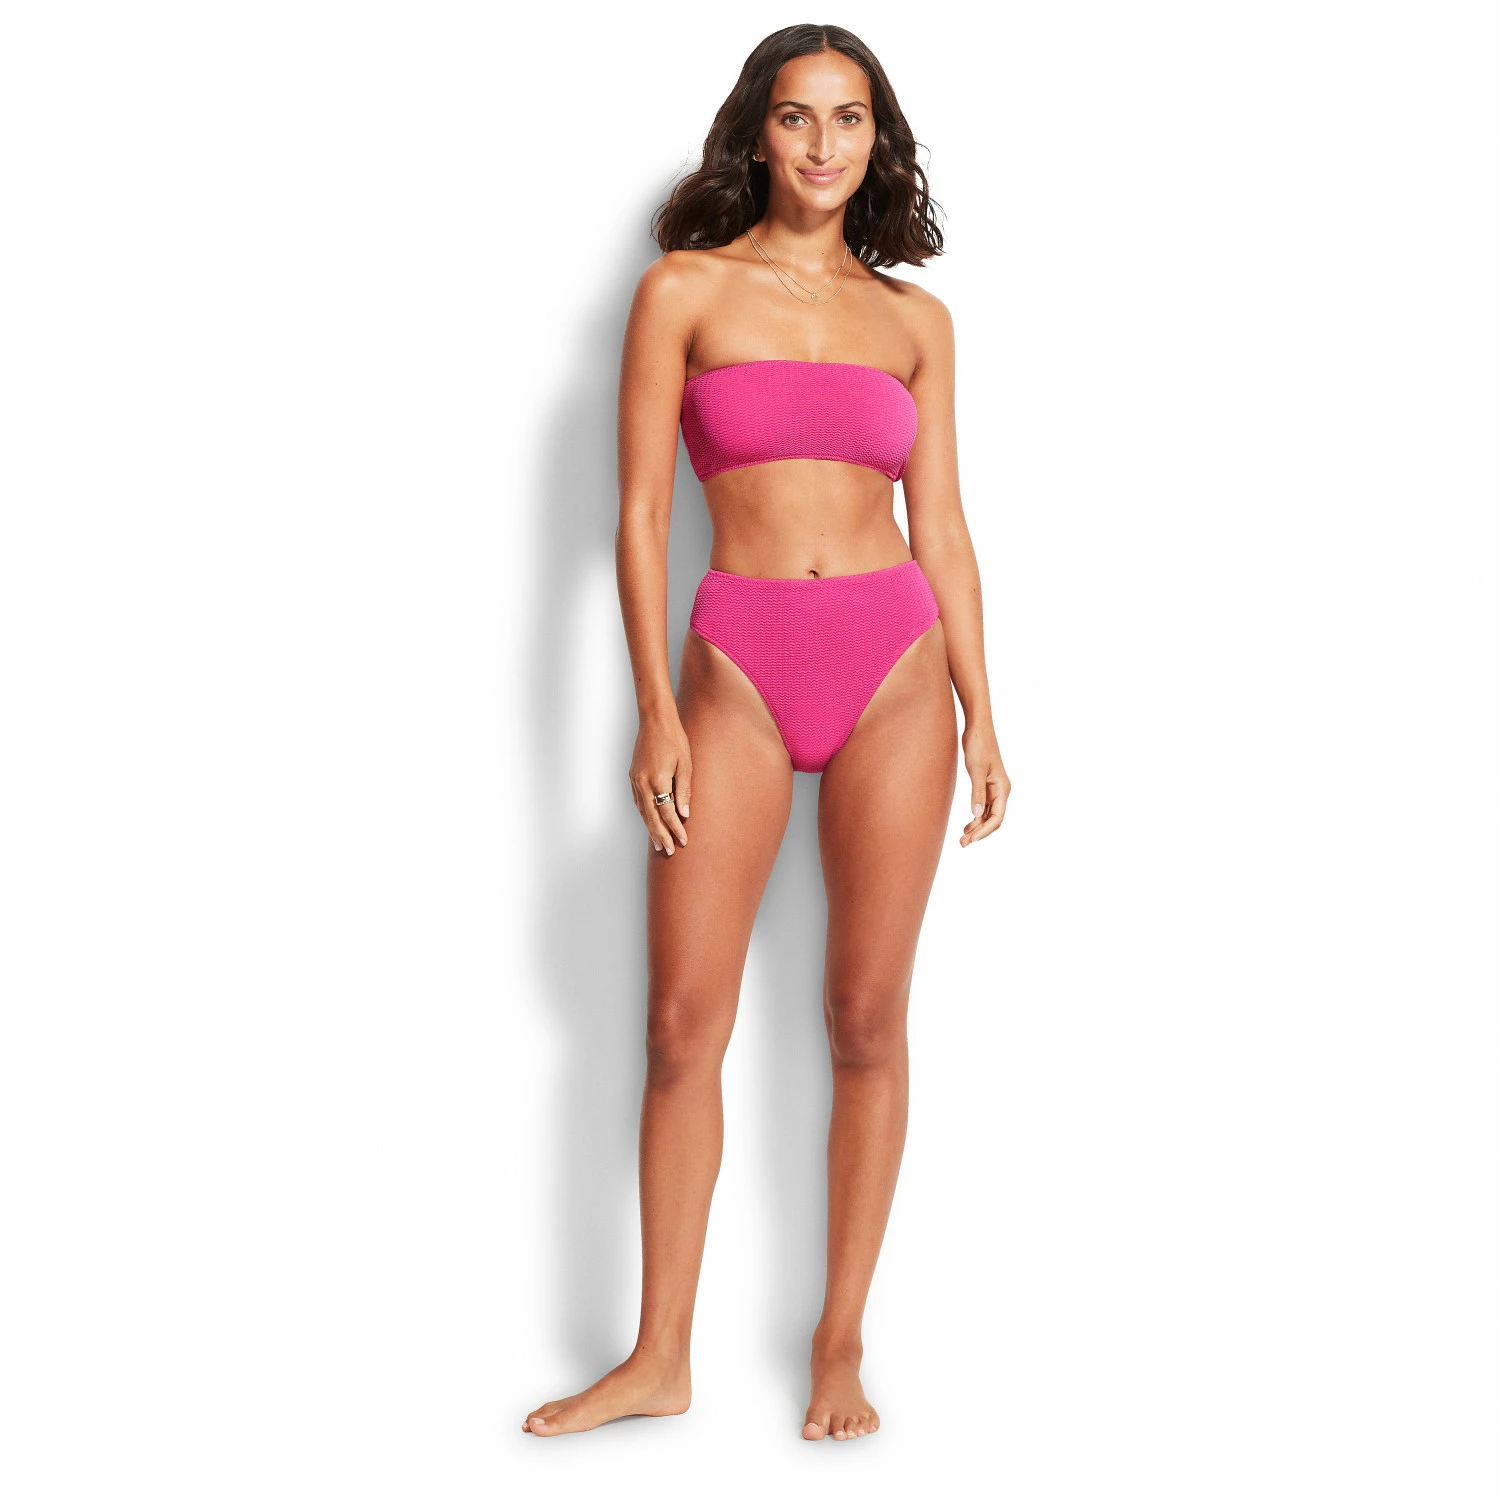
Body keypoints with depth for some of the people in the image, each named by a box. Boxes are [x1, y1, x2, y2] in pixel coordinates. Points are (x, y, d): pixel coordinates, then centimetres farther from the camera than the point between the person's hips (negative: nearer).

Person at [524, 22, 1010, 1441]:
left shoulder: (913, 317, 10)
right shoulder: (684, 290, 3)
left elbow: (941, 528, 10)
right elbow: (639, 514, 0)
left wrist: (980, 720, 6)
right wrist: (657, 711, -7)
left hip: (894, 670, 2)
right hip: (736, 670, -1)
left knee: (866, 1018, 4)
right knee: (683, 1023, -1)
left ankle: (840, 1346, 16)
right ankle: (659, 1359, 12)